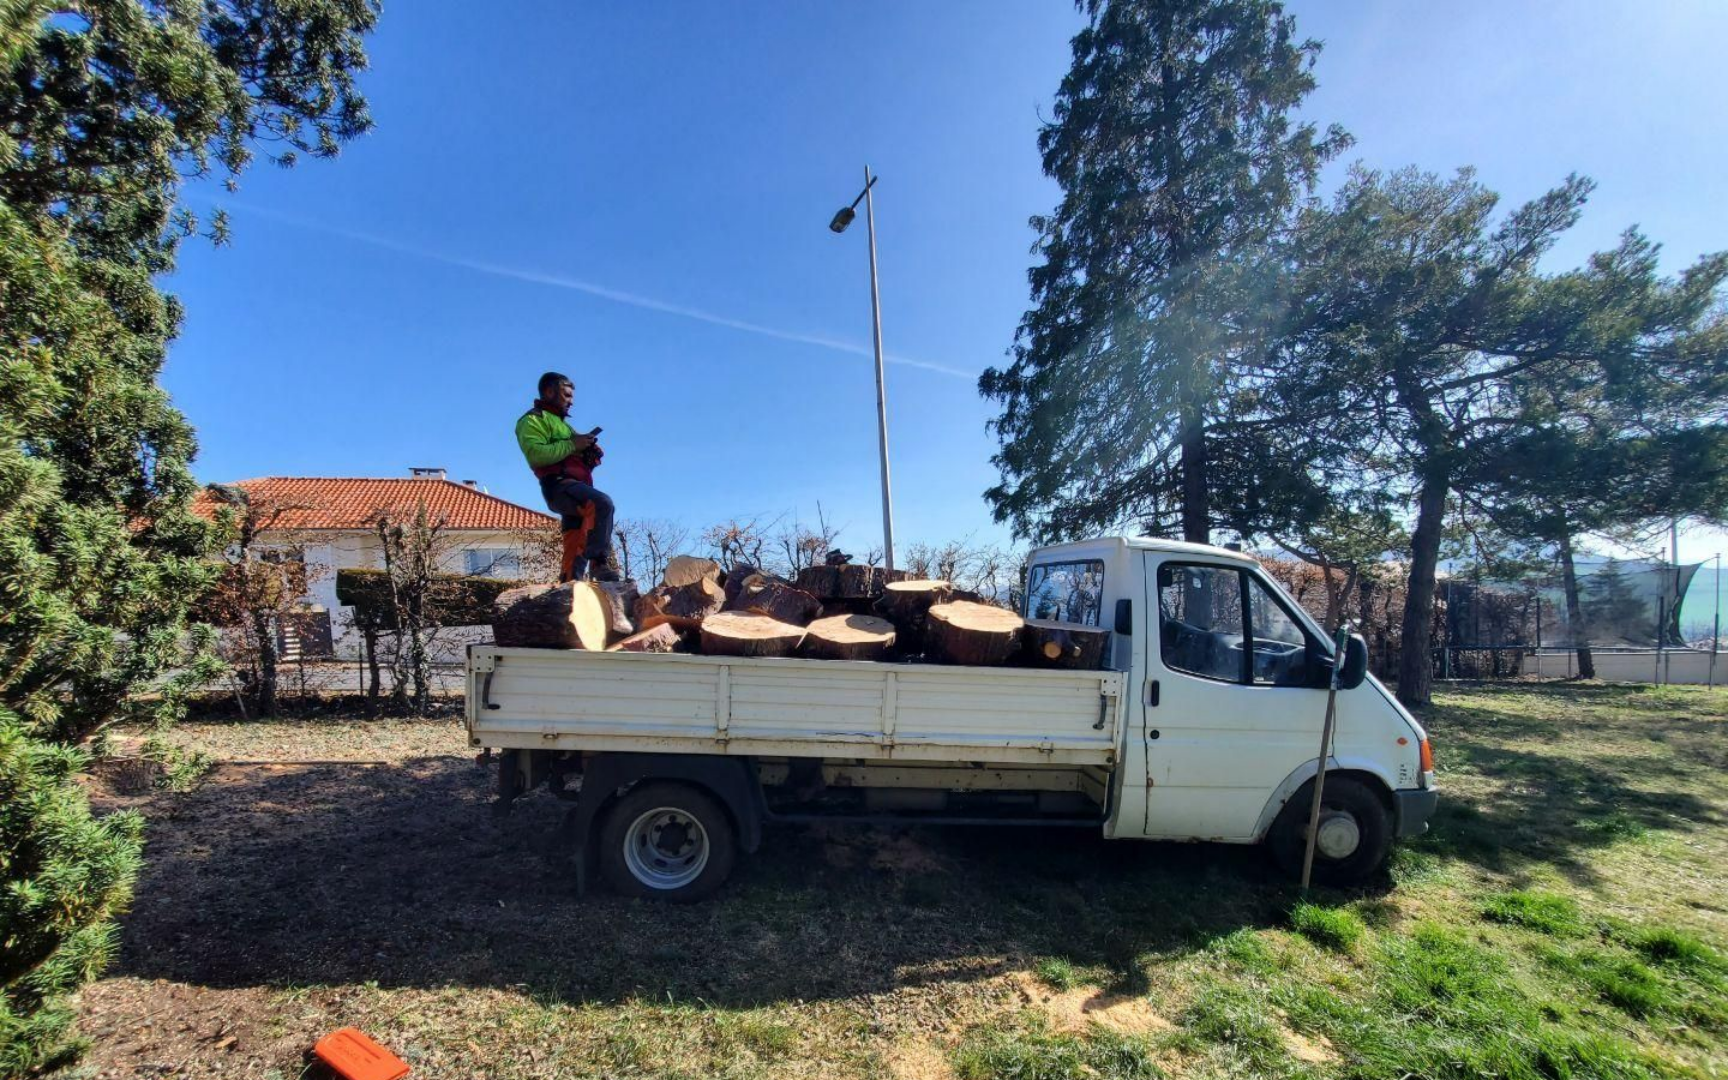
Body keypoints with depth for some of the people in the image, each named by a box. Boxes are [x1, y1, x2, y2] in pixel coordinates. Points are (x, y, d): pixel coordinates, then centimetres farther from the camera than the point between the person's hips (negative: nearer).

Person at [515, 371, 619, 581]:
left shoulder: (561, 423, 33)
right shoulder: (533, 420, 4)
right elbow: (535, 454, -14)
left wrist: (590, 456, 9)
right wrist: (571, 445, -14)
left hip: (573, 486, 10)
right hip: (559, 485, -10)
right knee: (603, 503, -32)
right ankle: (600, 561, -32)